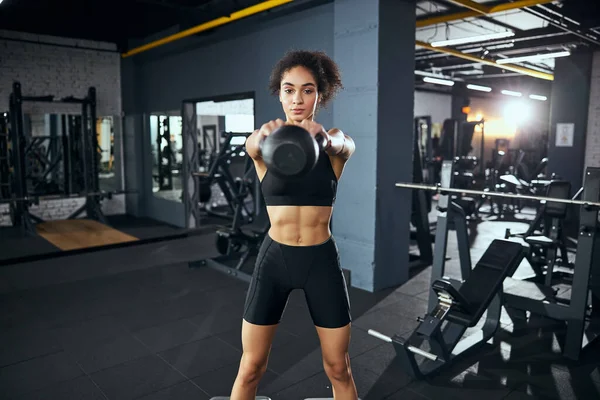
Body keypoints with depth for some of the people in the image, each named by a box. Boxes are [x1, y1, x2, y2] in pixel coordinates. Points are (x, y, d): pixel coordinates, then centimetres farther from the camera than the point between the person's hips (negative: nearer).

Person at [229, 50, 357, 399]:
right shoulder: (264, 144, -3)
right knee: (251, 368, 8)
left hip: (322, 260, 1)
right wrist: (266, 135, -53)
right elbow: (253, 144, -28)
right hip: (275, 258, 0)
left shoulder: (334, 142, -2)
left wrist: (324, 137, -52)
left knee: (339, 368, 12)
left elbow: (343, 144, -27)